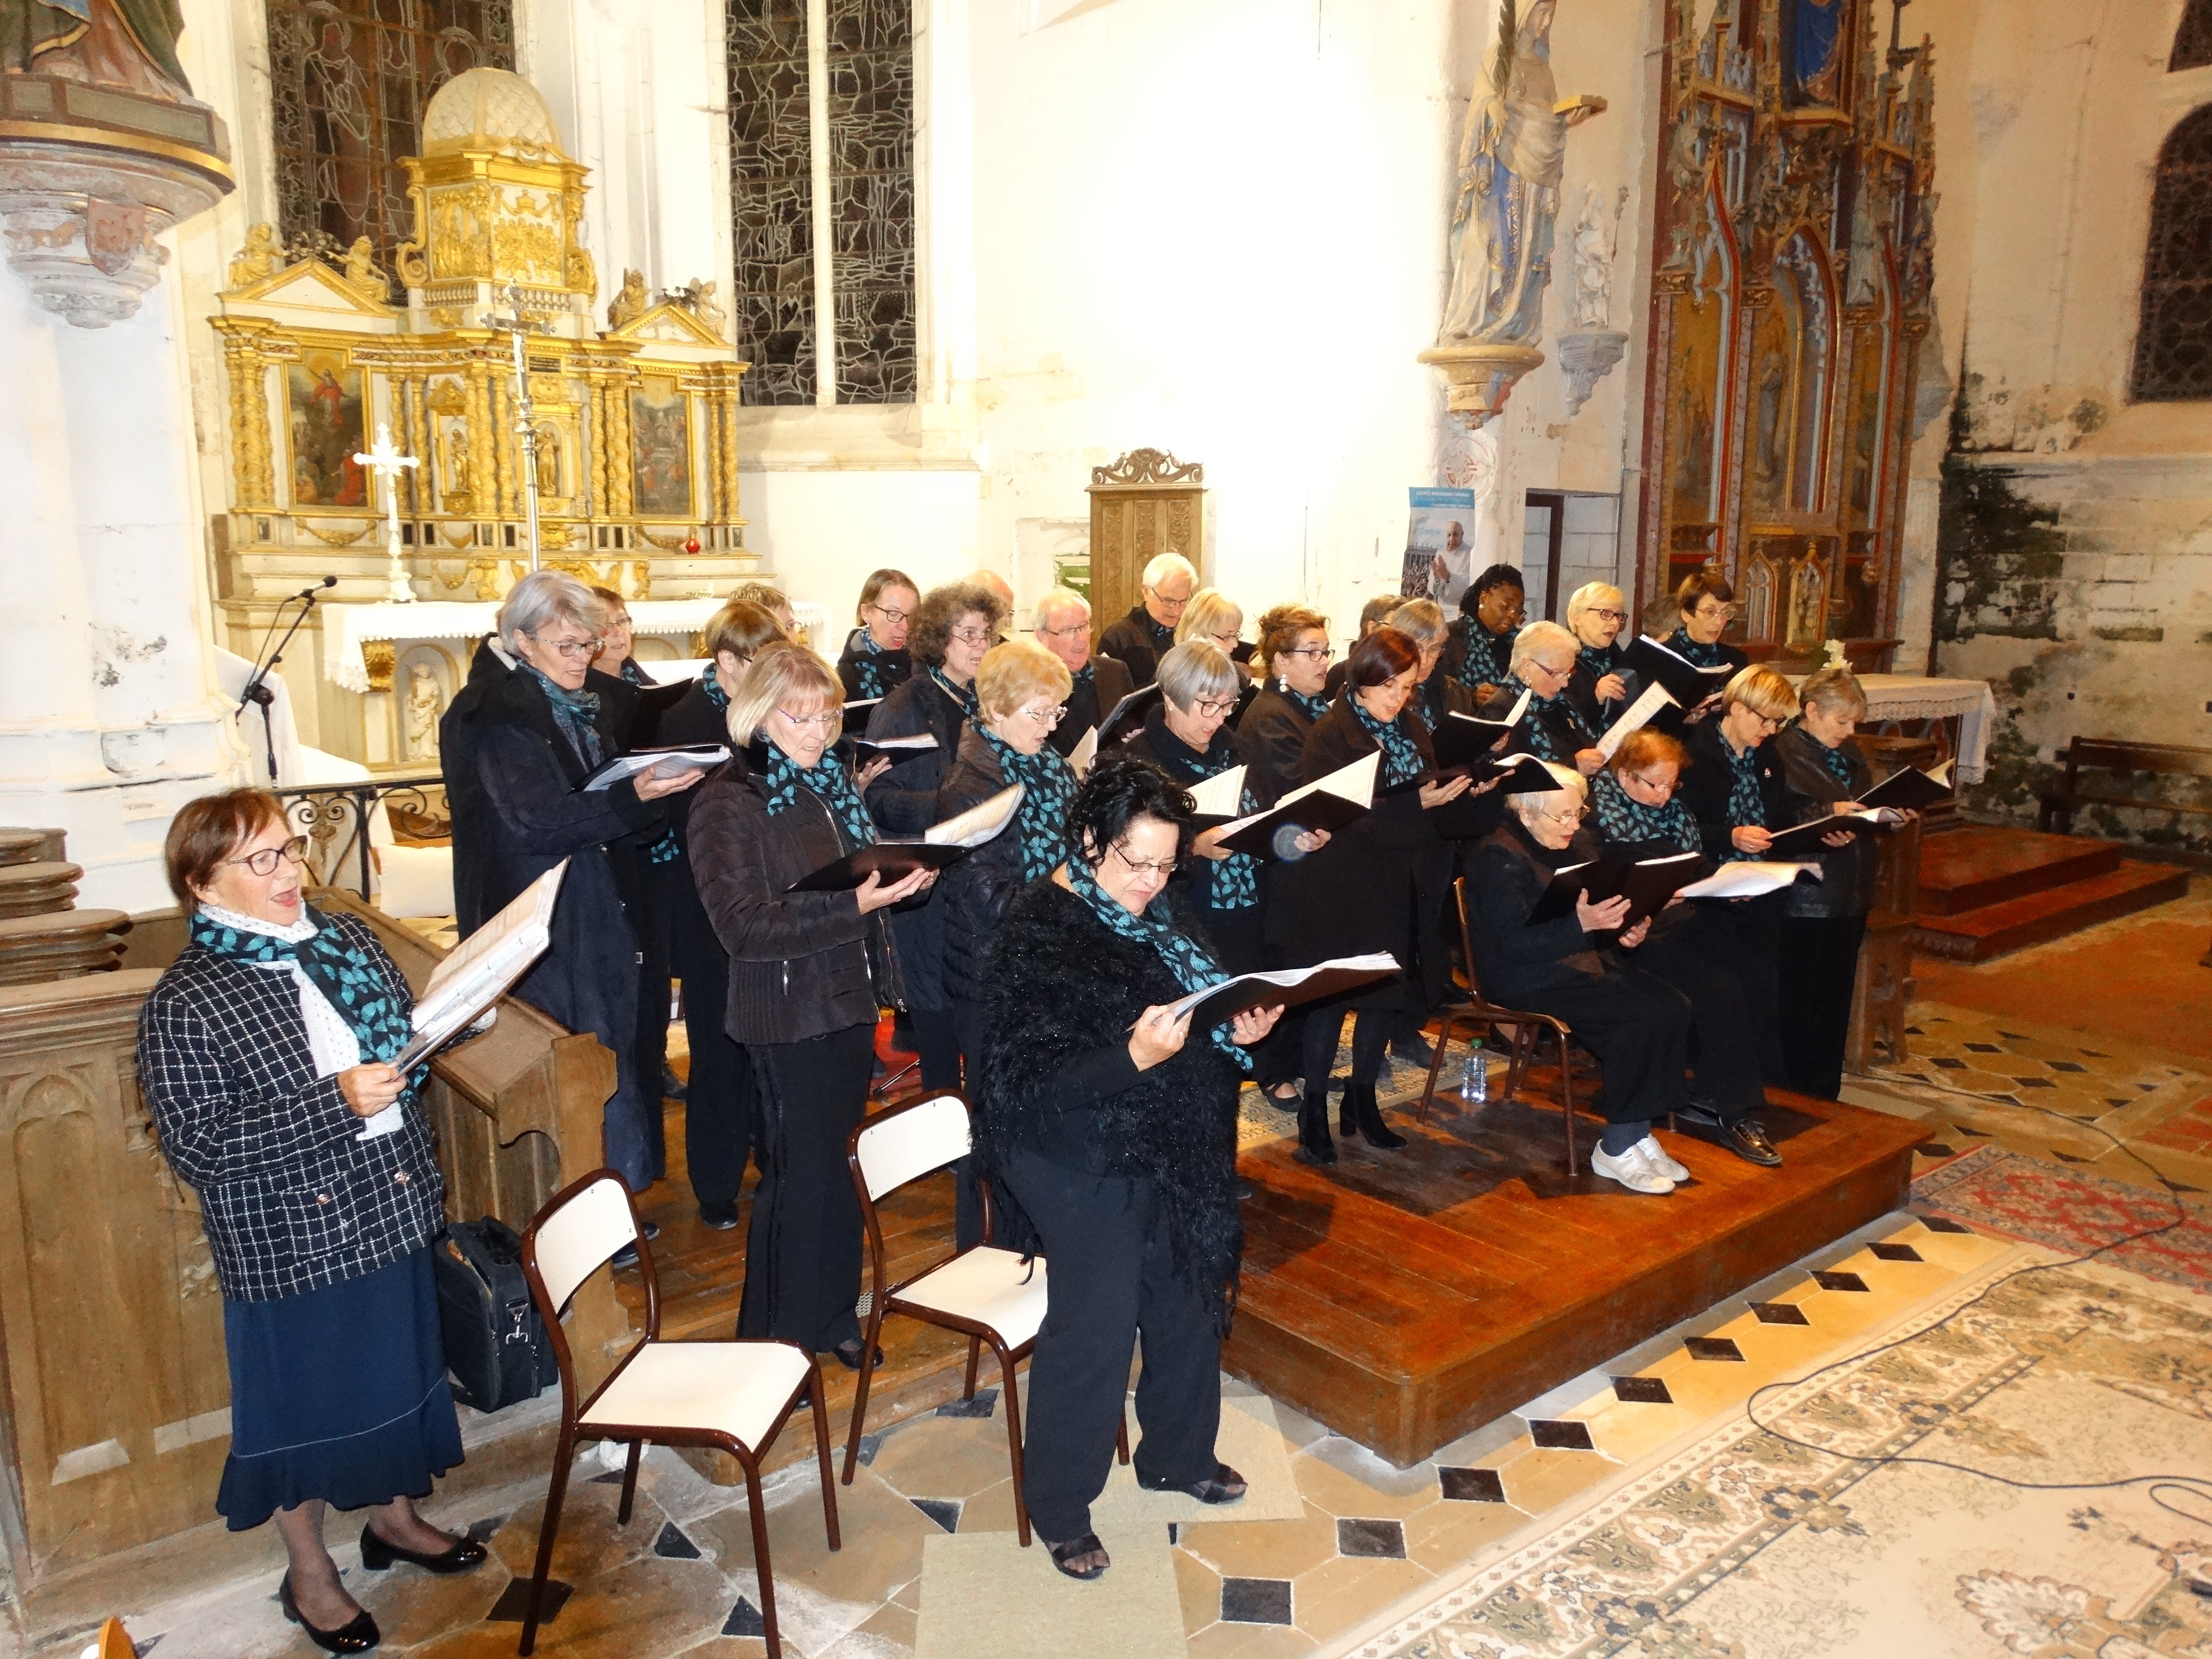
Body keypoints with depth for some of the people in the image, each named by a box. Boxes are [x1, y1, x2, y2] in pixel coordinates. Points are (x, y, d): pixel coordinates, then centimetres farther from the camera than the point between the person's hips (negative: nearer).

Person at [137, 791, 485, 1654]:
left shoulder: (347, 937, 1)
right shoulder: (184, 1005, -17)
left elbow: (408, 1032, 15)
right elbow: (196, 1143, -21)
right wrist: (336, 1103, -27)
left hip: (392, 1210, 6)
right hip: (291, 1241, -5)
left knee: (398, 1368, 21)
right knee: (302, 1402, 13)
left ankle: (394, 1516, 45)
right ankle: (309, 1573, 35)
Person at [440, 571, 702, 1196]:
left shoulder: (603, 701, 10)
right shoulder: (494, 715, -11)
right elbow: (537, 822, -20)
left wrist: (660, 789, -6)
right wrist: (631, 797, -30)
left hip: (603, 908, 7)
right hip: (539, 918, -7)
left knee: (619, 1042, 13)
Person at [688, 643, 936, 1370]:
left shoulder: (835, 784, 10)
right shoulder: (729, 802, -11)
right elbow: (743, 925, -18)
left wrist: (905, 877, -2)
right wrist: (852, 906, -27)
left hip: (850, 1002, 6)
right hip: (789, 1016, -6)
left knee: (832, 1167, 15)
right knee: (802, 1171, 3)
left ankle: (831, 1316, 30)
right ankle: (778, 1334, 20)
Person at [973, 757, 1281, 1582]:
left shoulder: (1151, 912, 3)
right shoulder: (1039, 932, -20)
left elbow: (1197, 1002, 15)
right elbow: (1035, 1081, -24)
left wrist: (1235, 1028, -7)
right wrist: (1132, 1058, -38)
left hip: (1169, 1146, 8)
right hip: (1081, 1161, -8)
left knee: (1189, 1299, 18)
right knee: (1093, 1327, 2)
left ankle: (1178, 1453, 43)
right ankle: (1059, 1507, 25)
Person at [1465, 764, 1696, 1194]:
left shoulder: (1578, 845, 12)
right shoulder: (1500, 858, -13)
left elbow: (1602, 907, 21)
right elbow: (1512, 942, -21)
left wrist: (1625, 932, -3)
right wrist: (1581, 924, -32)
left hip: (1586, 961, 8)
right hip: (1526, 980, -8)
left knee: (1673, 1006, -17)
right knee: (1643, 1016, -25)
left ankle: (1640, 1131, -10)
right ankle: (1616, 1149, -14)